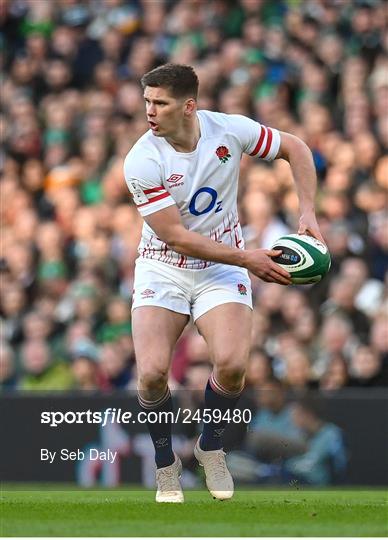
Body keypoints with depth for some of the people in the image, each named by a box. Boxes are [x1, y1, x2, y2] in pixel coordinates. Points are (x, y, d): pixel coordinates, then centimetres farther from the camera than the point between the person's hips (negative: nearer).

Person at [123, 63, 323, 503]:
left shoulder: (229, 130, -11)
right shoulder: (142, 162, -18)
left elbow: (295, 149, 5)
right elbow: (176, 236, -17)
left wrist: (307, 212, -5)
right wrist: (247, 259, -19)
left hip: (222, 269, 1)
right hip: (163, 269, -1)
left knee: (231, 365, -23)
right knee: (152, 373, -21)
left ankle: (211, 446, 8)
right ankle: (165, 462, 8)